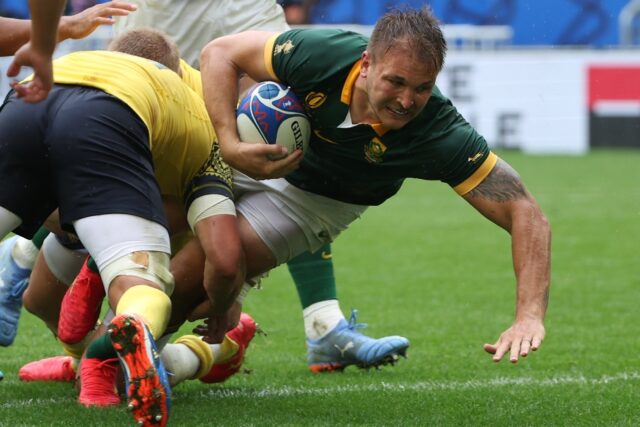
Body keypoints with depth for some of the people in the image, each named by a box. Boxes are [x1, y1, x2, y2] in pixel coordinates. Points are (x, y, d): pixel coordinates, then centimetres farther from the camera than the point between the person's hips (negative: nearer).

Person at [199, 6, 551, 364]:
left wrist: (530, 316, -49)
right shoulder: (322, 54, -37)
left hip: (326, 197, -2)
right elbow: (220, 52, -22)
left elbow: (526, 213, -37)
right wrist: (230, 144, -36)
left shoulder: (442, 137, -39)